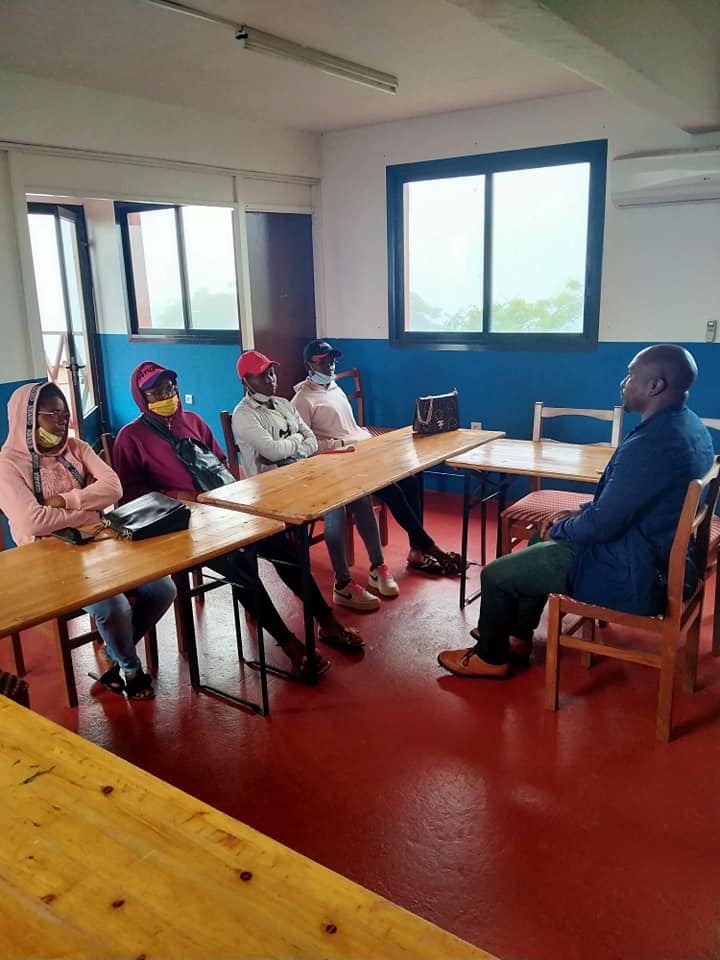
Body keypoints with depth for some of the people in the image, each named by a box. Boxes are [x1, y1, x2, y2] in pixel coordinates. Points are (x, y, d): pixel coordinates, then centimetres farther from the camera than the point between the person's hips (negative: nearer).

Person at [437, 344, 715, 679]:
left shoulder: (650, 445, -31)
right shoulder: (687, 425, 2)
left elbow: (602, 525, -27)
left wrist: (559, 528, -7)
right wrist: (581, 512, 9)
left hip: (629, 573, -10)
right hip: (660, 555, 10)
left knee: (495, 575, 0)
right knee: (541, 540, 27)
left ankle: (491, 656, 24)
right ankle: (516, 635, 37)